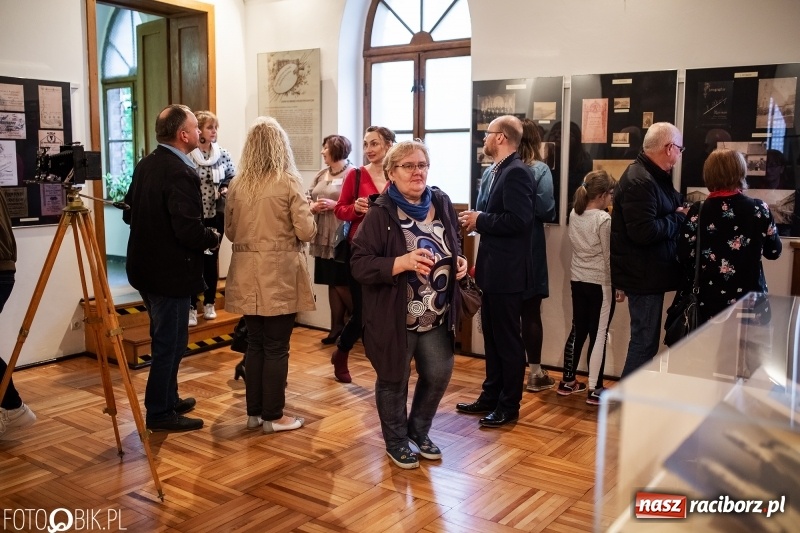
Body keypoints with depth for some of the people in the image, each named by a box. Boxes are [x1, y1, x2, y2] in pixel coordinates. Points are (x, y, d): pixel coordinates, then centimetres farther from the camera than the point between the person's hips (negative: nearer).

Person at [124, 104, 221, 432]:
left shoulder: (146, 165, 6)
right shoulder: (180, 173, -22)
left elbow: (130, 213, 13)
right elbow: (189, 231, -27)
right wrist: (214, 238, -9)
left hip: (146, 267, 9)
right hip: (171, 272, -9)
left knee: (165, 340, 21)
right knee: (171, 343, 3)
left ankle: (168, 399, 34)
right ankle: (160, 413, 14)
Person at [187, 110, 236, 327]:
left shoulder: (223, 154, 3)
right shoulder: (187, 155, -10)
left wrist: (227, 190, -7)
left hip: (216, 216, 4)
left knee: (212, 259, 13)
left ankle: (209, 303, 26)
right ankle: (191, 307, 11)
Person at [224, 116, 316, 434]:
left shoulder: (237, 184, 3)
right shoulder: (288, 182, -10)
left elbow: (230, 232, 11)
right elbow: (306, 232, -11)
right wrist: (308, 215, 9)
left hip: (248, 276, 5)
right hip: (280, 276, -4)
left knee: (254, 344, 14)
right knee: (276, 348, 4)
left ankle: (254, 412, 23)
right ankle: (273, 417, 13)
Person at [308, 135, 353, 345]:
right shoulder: (320, 175, 13)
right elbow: (308, 200, 16)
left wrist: (334, 205, -19)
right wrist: (312, 207, -5)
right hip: (323, 237, 7)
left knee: (342, 284, -3)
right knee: (332, 284, 11)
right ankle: (337, 327, 19)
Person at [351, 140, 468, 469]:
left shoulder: (441, 203, 3)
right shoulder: (380, 213, -15)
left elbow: (455, 245, 18)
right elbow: (360, 266, -19)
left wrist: (459, 262, -4)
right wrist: (402, 262, -31)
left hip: (436, 316, 5)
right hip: (395, 317, -5)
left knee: (439, 375, 13)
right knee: (394, 380, 10)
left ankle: (419, 432, 38)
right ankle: (396, 441, 33)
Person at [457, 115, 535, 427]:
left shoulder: (516, 172, -17)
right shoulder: (500, 171, 14)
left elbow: (517, 220, -26)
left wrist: (480, 220, -16)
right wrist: (477, 220, 2)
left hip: (507, 272, -10)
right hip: (493, 269, 10)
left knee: (508, 340, 2)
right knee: (492, 337, 17)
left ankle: (509, 406, 13)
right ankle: (491, 396, 29)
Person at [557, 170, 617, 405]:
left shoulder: (574, 215, 4)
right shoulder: (604, 219, -15)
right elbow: (609, 256, -12)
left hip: (577, 280, 7)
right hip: (600, 283, -7)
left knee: (578, 330, 15)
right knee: (599, 334, 0)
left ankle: (567, 381, 23)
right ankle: (595, 390, 5)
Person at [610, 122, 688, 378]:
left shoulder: (655, 176, 13)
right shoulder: (640, 181, -21)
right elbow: (645, 232, -30)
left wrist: (678, 213, -2)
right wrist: (679, 218, -15)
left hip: (649, 271, 11)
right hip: (643, 274, -11)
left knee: (645, 338, 18)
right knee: (644, 341, -3)